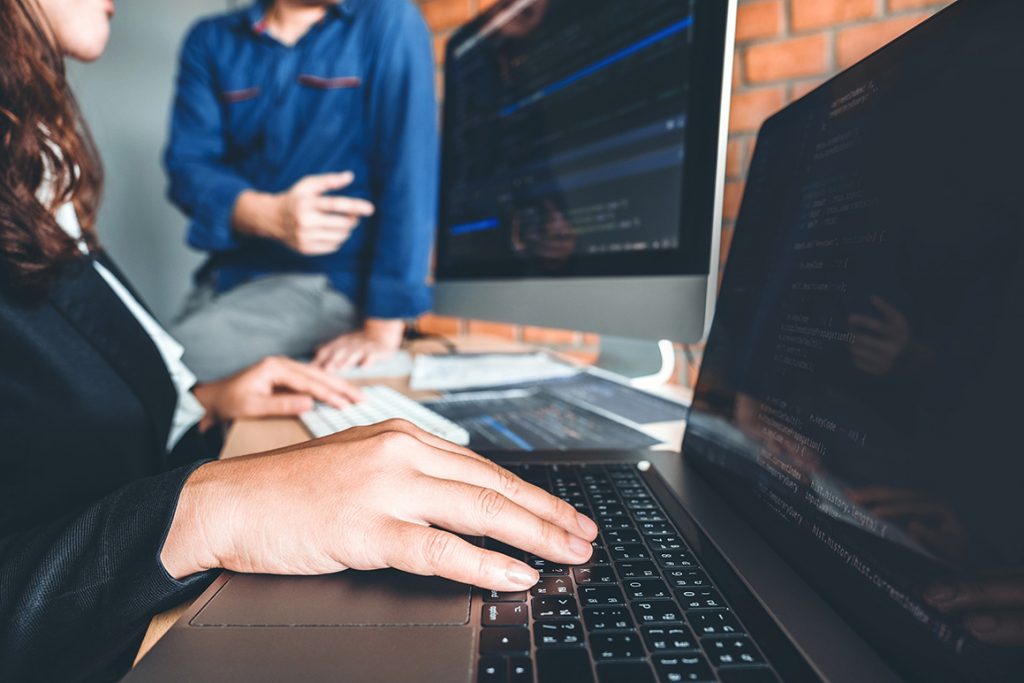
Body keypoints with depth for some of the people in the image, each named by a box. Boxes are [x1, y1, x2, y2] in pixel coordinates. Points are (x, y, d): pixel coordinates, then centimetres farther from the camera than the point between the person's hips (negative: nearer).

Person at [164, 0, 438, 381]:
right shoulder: (210, 41, 6)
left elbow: (409, 171, -14)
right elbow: (187, 167, -4)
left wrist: (384, 324, -20)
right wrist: (269, 215, -27)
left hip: (326, 280, -4)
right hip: (226, 274, 5)